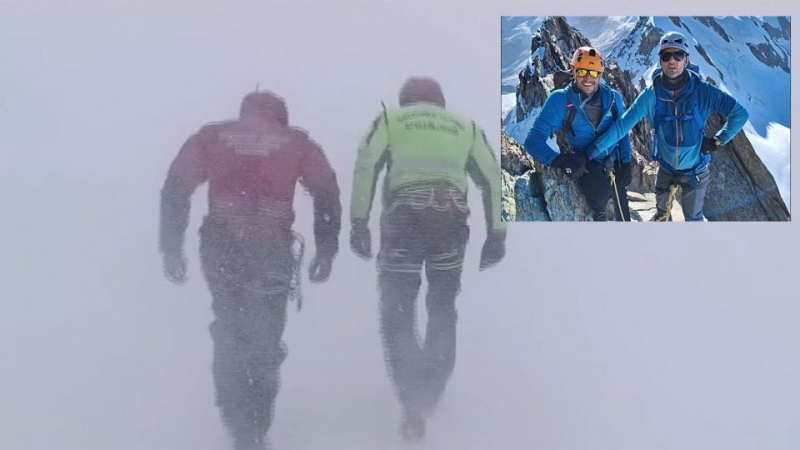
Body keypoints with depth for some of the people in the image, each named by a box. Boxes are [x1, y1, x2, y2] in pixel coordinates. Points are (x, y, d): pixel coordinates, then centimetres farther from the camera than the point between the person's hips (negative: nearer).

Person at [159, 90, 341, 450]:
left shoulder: (210, 137, 14)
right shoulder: (297, 143, 12)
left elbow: (175, 189, 5)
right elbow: (327, 195, 3)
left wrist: (171, 250, 6)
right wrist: (326, 252, 7)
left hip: (219, 250, 1)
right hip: (272, 252, -1)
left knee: (228, 338, 19)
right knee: (264, 343, 11)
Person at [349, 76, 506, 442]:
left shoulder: (389, 119, 18)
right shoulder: (465, 126, 23)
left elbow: (365, 166, 1)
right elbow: (492, 178, 14)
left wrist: (358, 222, -2)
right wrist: (496, 234, 13)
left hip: (404, 220, -2)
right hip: (451, 223, 2)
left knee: (397, 315, 5)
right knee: (443, 310, 21)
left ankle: (414, 406, -3)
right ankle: (430, 393, 27)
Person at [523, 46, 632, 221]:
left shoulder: (612, 98, -5)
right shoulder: (560, 100, -17)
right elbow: (533, 140, -22)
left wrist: (626, 164, 1)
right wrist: (560, 160, -38)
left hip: (615, 162, 4)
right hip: (586, 165, -4)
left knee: (623, 214, 14)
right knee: (601, 191, -33)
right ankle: (598, 212, 0)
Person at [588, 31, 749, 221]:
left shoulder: (703, 91, -21)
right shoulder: (651, 95, -18)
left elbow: (740, 113, -15)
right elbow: (622, 125, -18)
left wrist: (718, 141, -15)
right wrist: (593, 151, -22)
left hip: (695, 170, -1)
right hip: (666, 168, 1)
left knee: (693, 217, 16)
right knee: (661, 214, 21)